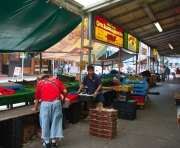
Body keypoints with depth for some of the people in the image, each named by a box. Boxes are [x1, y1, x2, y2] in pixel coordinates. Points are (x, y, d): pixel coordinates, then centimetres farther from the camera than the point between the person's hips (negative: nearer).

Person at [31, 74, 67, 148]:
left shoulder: (40, 83, 23)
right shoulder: (56, 80, 23)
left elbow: (37, 98, 27)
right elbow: (65, 91, 11)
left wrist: (35, 108, 41)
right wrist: (63, 100, 28)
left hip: (45, 103, 0)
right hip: (56, 102, 1)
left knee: (45, 122, 14)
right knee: (55, 121, 12)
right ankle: (54, 142, 21)